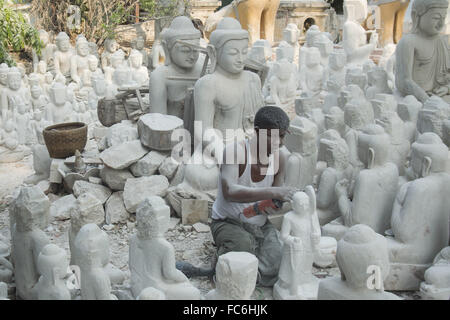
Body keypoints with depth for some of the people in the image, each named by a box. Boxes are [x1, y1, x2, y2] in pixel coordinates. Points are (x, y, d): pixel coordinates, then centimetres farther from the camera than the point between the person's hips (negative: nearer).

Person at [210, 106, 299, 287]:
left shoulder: (281, 155, -7)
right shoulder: (235, 151, -22)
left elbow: (275, 203, 0)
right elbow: (229, 192, -38)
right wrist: (273, 192, -46)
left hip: (261, 224, 4)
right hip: (228, 223, -4)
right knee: (243, 244, -37)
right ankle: (223, 255, -2)